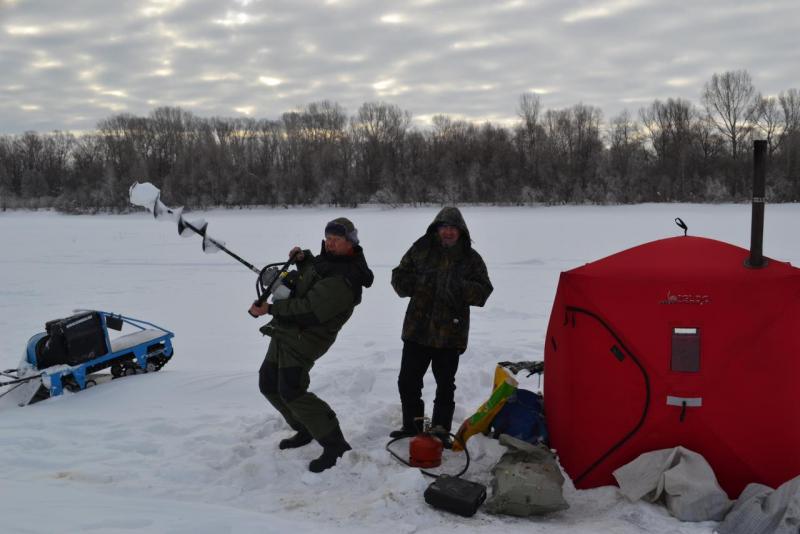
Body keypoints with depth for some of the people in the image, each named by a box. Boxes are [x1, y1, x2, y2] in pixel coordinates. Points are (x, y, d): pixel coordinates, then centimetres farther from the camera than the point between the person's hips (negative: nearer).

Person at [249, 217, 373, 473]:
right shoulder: (328, 258, 8)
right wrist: (303, 258, 9)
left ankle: (335, 445, -9)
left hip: (303, 339, -11)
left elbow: (308, 310, -28)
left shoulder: (344, 280, -25)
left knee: (291, 391, -18)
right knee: (269, 384, 17)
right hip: (286, 333, 11)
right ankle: (306, 430, 31)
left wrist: (270, 308, -21)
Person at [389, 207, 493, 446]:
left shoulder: (471, 258, 1)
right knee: (408, 381, 7)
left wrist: (459, 287, -23)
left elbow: (483, 292, -5)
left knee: (445, 385, 8)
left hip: (450, 333, -1)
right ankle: (412, 424, 24)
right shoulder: (420, 249, 3)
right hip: (417, 328, 2)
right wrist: (419, 281, -16)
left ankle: (441, 429, 21)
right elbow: (399, 278, 4)